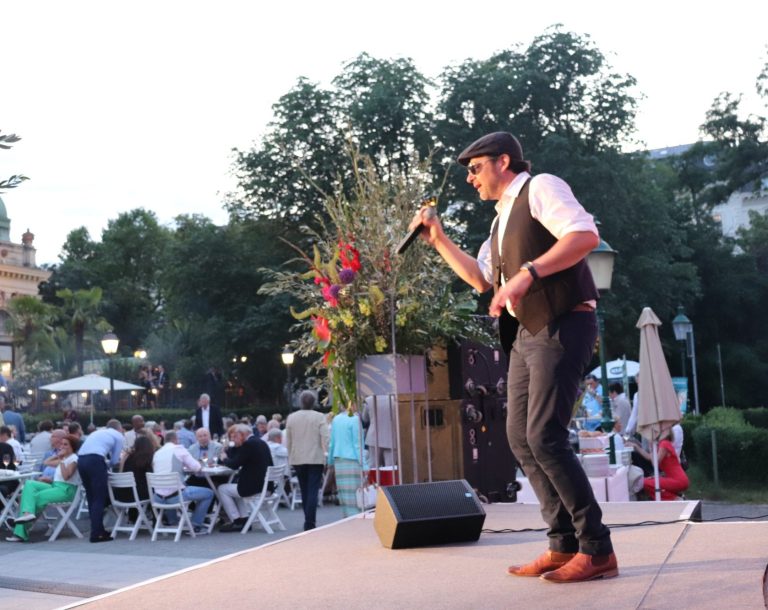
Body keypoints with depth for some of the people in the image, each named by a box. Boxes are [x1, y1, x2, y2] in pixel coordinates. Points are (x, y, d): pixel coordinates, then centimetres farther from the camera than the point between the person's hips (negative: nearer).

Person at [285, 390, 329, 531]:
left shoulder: (291, 417, 3)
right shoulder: (319, 417, -8)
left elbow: (288, 441, 9)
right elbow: (325, 439, -12)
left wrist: (291, 457, 18)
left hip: (297, 460, 4)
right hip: (315, 459, -4)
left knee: (304, 491, 15)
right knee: (313, 491, -4)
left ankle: (308, 521, 21)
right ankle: (310, 523, -11)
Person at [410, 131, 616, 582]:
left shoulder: (540, 188, -6)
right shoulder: (503, 218, 22)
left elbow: (586, 235, -21)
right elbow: (481, 278, 27)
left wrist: (527, 274, -29)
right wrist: (440, 240, 19)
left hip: (562, 326, -10)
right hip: (528, 332, 10)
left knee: (545, 437, -15)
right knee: (520, 437, 7)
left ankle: (598, 549, -7)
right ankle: (565, 543, 11)